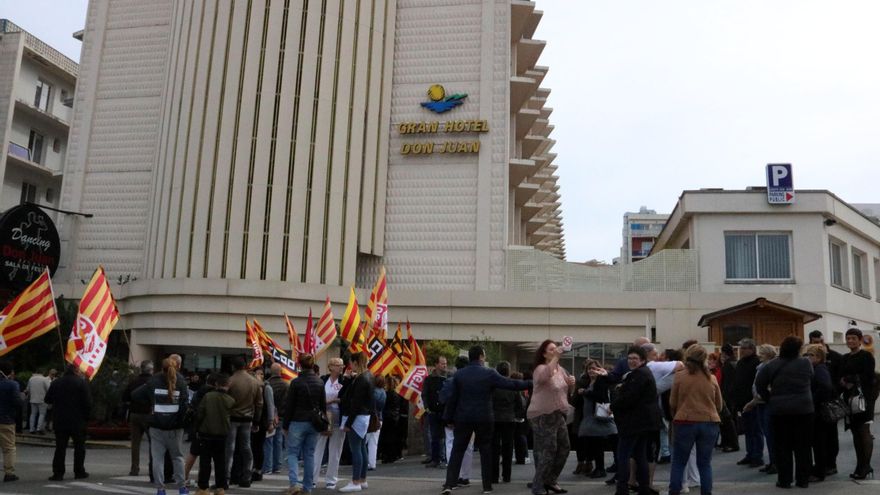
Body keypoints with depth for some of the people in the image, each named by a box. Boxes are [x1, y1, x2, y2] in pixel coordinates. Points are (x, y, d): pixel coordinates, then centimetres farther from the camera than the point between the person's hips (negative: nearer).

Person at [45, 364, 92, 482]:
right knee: (79, 447, 9)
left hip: (60, 421, 3)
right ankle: (79, 472, 11)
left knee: (60, 447, 7)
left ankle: (58, 472, 4)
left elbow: (48, 400, 10)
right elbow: (88, 402, -11)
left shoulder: (56, 383, 4)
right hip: (78, 421, -3)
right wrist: (86, 417, 1)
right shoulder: (81, 382, -8)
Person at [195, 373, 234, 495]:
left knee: (205, 462, 6)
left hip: (206, 434, -2)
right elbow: (229, 416, 4)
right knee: (220, 462, 11)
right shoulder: (231, 400, -6)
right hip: (222, 435, 2)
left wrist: (197, 430, 4)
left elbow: (199, 414, -8)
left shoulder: (208, 396, -12)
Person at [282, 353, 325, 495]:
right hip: (314, 423, 4)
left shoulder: (296, 382, -11)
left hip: (298, 422, -4)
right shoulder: (319, 383, 3)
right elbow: (323, 405, 9)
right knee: (310, 454, 11)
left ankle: (294, 482, -14)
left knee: (292, 453, 4)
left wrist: (285, 425, 1)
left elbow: (288, 405, -7)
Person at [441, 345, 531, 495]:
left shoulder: (459, 374, 1)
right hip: (484, 418, -1)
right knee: (486, 451, 10)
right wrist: (530, 383, 5)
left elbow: (452, 398, 2)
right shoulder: (489, 373, -6)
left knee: (457, 451, 6)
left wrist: (449, 418, 8)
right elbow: (510, 384, -5)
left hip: (463, 418, 2)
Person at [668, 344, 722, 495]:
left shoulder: (679, 376, -4)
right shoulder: (712, 378, 3)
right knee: (705, 464, 11)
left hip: (685, 422, -2)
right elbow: (719, 405, 11)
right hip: (710, 422, 2)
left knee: (678, 463, 9)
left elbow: (672, 403, 0)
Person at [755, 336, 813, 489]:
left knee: (782, 446, 6)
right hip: (804, 409, 0)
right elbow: (811, 380, 9)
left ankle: (784, 479, 8)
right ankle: (803, 479, 14)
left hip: (779, 410, 0)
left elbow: (759, 385, -2)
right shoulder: (806, 363, -3)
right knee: (803, 446, 10)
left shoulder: (771, 366, -4)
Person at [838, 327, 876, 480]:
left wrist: (850, 381, -14)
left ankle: (865, 466, -5)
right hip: (849, 398, 6)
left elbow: (868, 377, -12)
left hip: (864, 397, -6)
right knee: (855, 433, 8)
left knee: (864, 430, -8)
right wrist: (843, 383, -7)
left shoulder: (867, 356, -3)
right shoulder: (844, 358, 16)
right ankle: (860, 466, 13)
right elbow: (841, 377, 14)